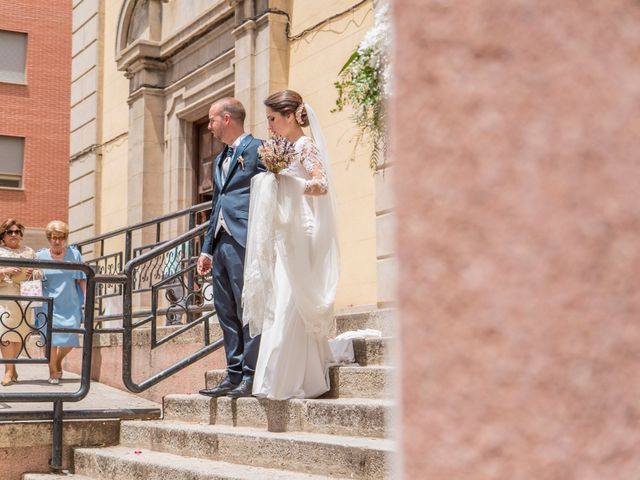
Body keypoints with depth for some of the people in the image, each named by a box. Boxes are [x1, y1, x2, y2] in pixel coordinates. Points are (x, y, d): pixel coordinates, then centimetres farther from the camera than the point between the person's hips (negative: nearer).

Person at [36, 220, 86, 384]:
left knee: (71, 338, -4)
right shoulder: (40, 256, 2)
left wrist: (86, 298, 0)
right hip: (50, 304, -1)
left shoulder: (74, 254, 3)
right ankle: (53, 372, 6)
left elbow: (81, 280, 6)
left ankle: (58, 361, 26)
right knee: (52, 337, -9)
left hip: (71, 305, 1)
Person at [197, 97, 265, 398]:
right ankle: (234, 375, 14)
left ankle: (252, 376, -4)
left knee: (248, 311, -7)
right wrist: (207, 249, 20)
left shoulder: (257, 148, -3)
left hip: (244, 241, -9)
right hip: (221, 243, 9)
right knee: (226, 313, 9)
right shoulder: (220, 159, 24)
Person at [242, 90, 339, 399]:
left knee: (290, 306, -11)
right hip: (281, 237, 9)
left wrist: (283, 179, -28)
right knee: (279, 307, 6)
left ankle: (293, 382, -7)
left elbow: (322, 184, -18)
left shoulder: (306, 146, -5)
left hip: (298, 235, -9)